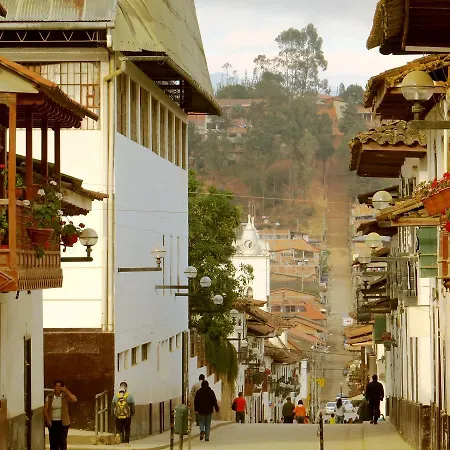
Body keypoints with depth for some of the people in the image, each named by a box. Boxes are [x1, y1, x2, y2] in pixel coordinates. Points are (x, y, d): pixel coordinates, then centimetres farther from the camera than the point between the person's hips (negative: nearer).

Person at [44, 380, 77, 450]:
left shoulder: (65, 396, 0)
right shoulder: (49, 397, 5)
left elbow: (74, 400, -19)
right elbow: (45, 410, 4)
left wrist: (66, 390, -18)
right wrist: (48, 420, -9)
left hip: (62, 423, -2)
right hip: (52, 423, 2)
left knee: (62, 441, -7)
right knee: (53, 442, 0)